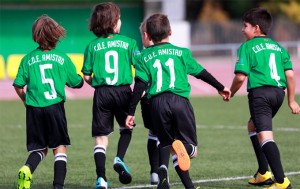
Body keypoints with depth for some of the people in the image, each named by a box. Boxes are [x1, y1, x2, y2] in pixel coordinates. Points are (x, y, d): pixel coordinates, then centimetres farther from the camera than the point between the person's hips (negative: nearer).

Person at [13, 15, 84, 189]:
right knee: (60, 147, 8)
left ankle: (27, 169, -15)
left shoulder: (28, 59, 3)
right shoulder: (62, 58, 1)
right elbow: (77, 83, 9)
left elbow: (18, 86, 3)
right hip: (55, 107, -2)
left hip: (34, 109, 2)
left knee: (39, 148, 14)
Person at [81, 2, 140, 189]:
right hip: (123, 91, -1)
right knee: (126, 128, 24)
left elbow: (87, 76, 3)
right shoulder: (128, 42, 1)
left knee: (101, 137, 4)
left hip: (101, 94, 1)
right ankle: (120, 159, 2)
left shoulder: (92, 46, 4)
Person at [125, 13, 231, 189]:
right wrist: (221, 88, 30)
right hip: (180, 101, -1)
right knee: (191, 147, 5)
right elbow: (202, 73, 16)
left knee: (167, 145, 14)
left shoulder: (145, 56, 11)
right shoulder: (181, 52, 11)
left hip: (157, 103, 1)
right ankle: (185, 148, -33)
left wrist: (131, 113, 5)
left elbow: (139, 86, 2)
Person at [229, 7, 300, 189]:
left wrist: (230, 93, 10)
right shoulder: (278, 47, 17)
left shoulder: (247, 47, 0)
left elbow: (240, 77, -8)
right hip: (278, 92, 8)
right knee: (253, 126, 28)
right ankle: (263, 173, 28)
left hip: (260, 92, -8)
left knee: (265, 136, -14)